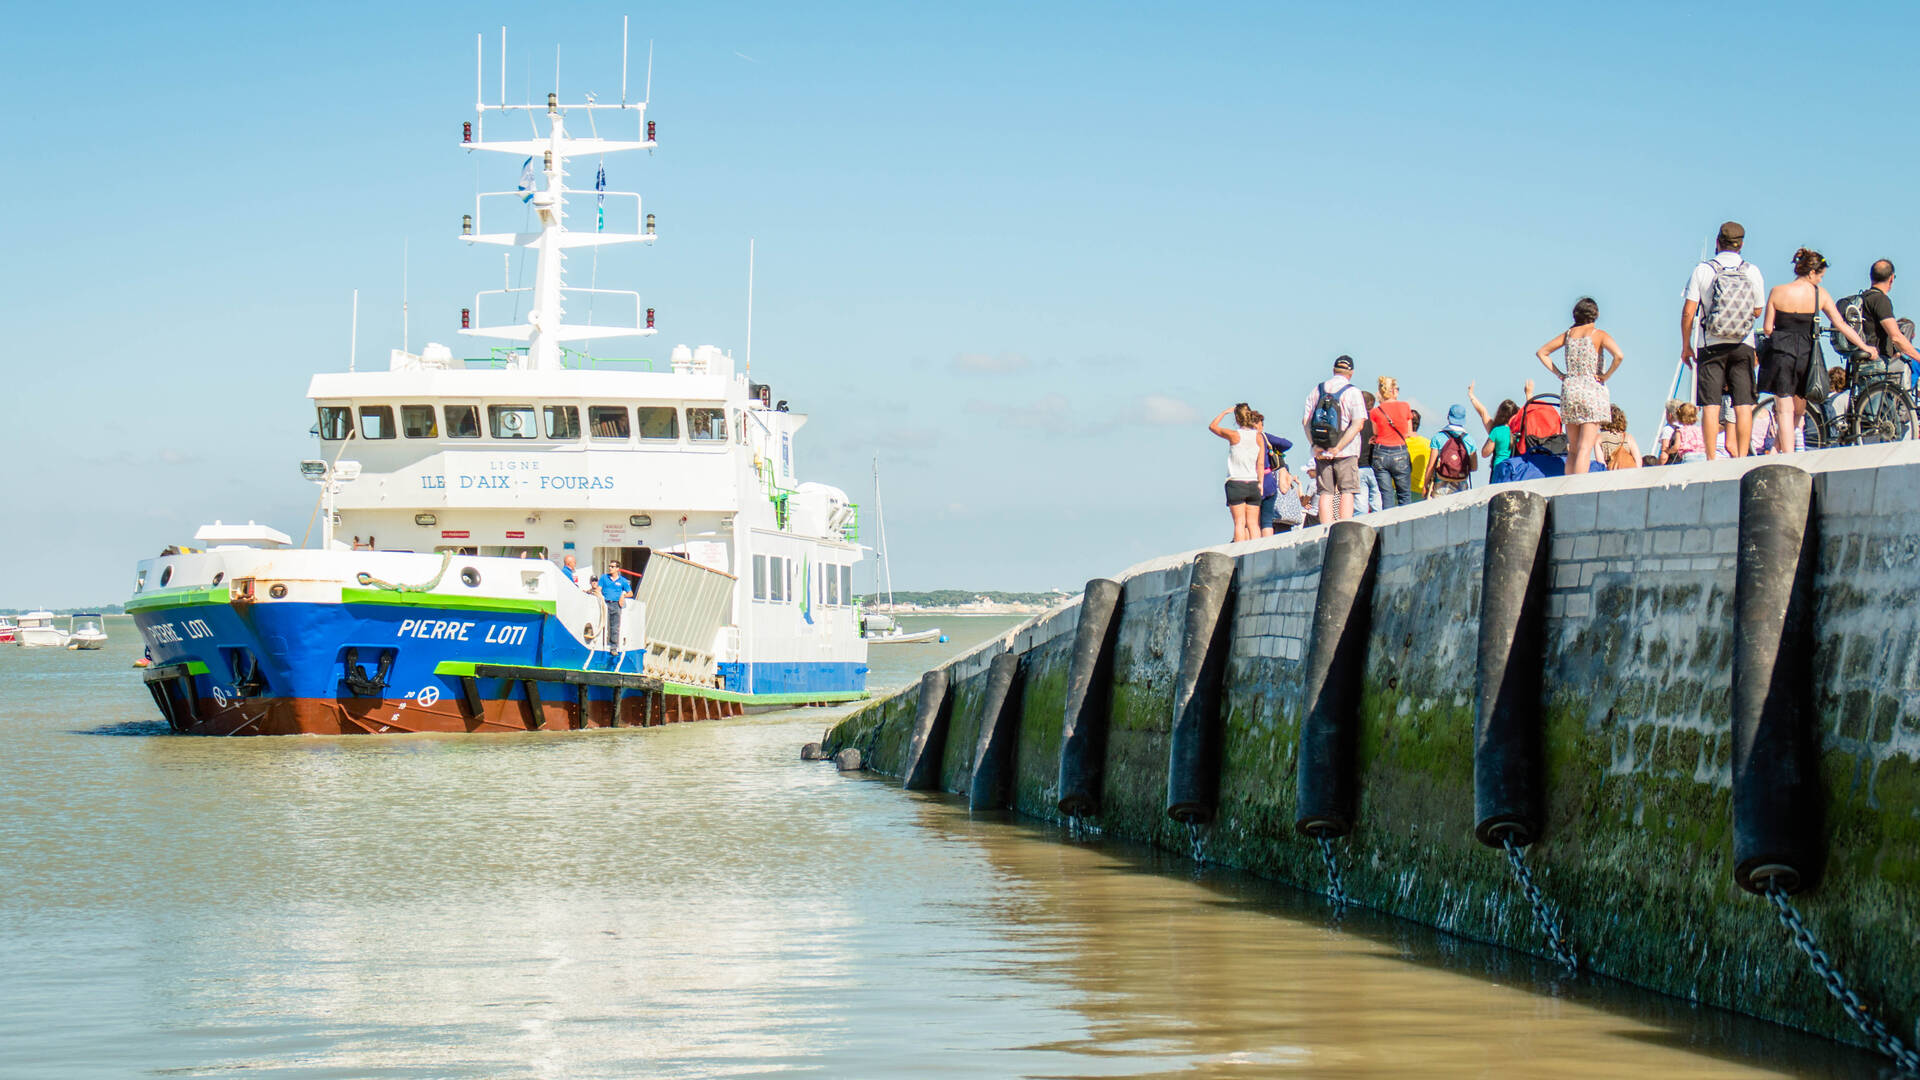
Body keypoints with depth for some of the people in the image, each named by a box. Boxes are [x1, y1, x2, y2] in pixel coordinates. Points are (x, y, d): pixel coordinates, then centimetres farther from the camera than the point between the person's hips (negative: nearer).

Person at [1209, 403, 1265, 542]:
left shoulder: (1234, 435, -6)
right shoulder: (1258, 437, 2)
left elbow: (1212, 426, 10)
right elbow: (1260, 463, 2)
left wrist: (1225, 412, 19)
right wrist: (1260, 482, 7)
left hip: (1236, 483, -3)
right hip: (1253, 484, 3)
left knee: (1239, 523, -4)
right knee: (1253, 523, 4)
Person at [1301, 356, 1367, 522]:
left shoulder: (1316, 391, 8)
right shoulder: (1352, 392, -4)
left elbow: (1305, 420, 4)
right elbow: (1358, 423, -13)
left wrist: (1314, 445, -2)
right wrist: (1338, 447, -14)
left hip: (1321, 452, 3)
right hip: (1346, 452, -3)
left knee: (1326, 493, 5)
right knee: (1347, 491, -1)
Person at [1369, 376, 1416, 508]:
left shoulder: (1375, 412, -2)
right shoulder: (1405, 407, -3)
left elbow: (1375, 435, 3)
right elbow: (1409, 433, 6)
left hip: (1380, 454, 1)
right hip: (1400, 453, -1)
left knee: (1386, 496, 6)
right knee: (1405, 496, 10)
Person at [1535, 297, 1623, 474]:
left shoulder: (1568, 334, 10)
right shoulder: (1599, 335, -2)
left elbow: (1541, 352, 14)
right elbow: (1618, 356, -17)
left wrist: (1558, 373, 11)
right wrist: (1606, 376, -5)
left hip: (1569, 389, 4)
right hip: (1592, 390, -4)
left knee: (1573, 449, 12)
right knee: (1585, 449, -9)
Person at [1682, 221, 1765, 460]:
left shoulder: (1702, 271, -4)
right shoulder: (1752, 271, 1)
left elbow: (1688, 312, -6)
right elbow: (1757, 311, 6)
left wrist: (1686, 346, 4)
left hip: (1711, 345, -1)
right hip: (1744, 346, 1)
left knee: (1710, 405, -2)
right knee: (1743, 405, 4)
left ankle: (1711, 459, -6)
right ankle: (1741, 455, 0)